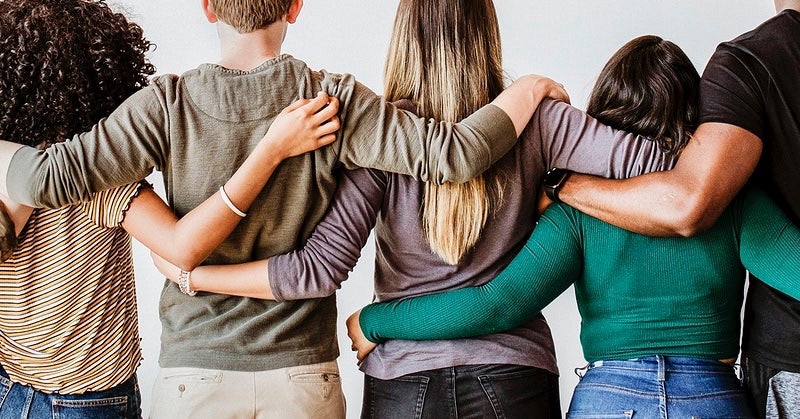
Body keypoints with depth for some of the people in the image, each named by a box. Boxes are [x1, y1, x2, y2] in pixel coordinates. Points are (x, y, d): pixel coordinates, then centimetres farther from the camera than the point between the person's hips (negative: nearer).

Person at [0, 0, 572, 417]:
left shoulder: (169, 103, -9)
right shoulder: (332, 100, -9)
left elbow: (49, 178, -13)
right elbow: (455, 154, -14)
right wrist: (530, 89, 1)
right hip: (303, 372, 1)